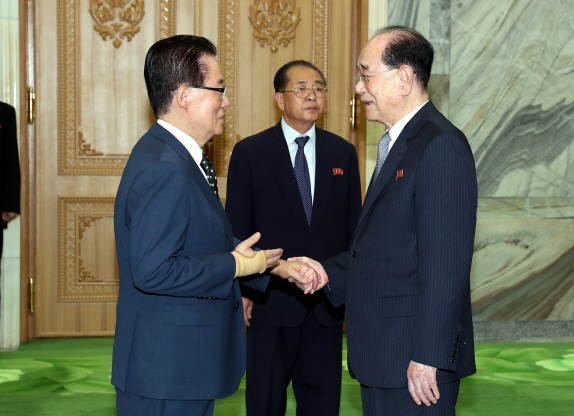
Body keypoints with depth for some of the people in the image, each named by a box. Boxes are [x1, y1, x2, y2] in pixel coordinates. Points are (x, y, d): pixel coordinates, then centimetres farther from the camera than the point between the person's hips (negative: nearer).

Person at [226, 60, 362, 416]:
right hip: (270, 303, -2)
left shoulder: (343, 153, 7)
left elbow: (354, 226, 9)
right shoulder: (250, 153, -2)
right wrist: (240, 293, -5)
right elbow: (236, 229, -2)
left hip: (327, 305, 3)